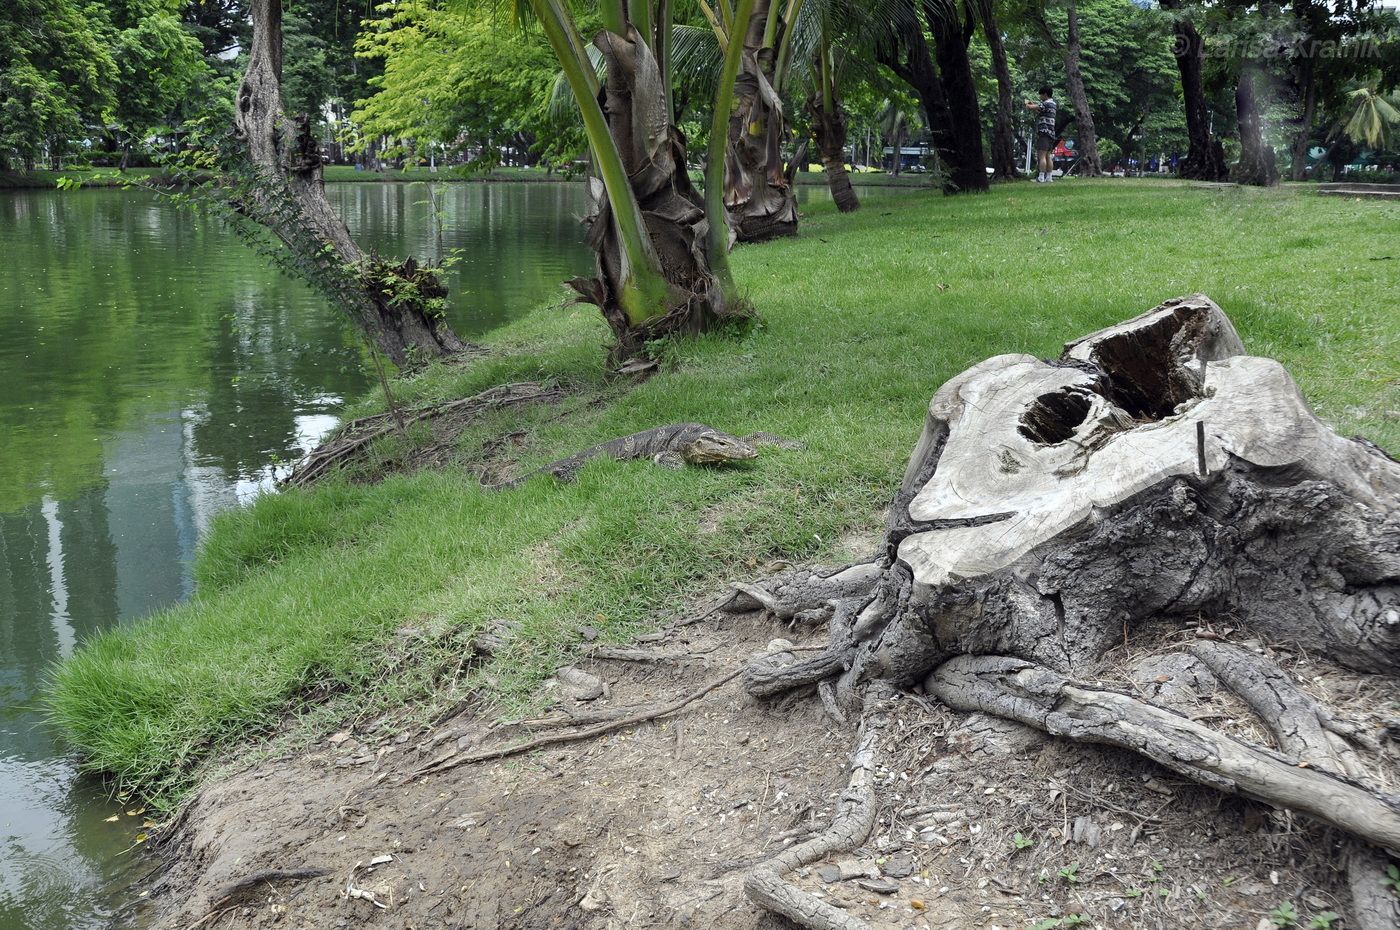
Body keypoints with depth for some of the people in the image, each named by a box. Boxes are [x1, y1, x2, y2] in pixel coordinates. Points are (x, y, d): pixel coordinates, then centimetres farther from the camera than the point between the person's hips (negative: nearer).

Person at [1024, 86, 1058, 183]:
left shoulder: (1046, 103, -11)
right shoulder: (1053, 104, 18)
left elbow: (1029, 107, -15)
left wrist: (1027, 104, 7)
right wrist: (1033, 103, 18)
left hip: (1044, 132, -10)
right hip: (1051, 133, 10)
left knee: (1042, 156, -11)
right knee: (1048, 156, 9)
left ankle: (1041, 178, -16)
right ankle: (1049, 177, 8)